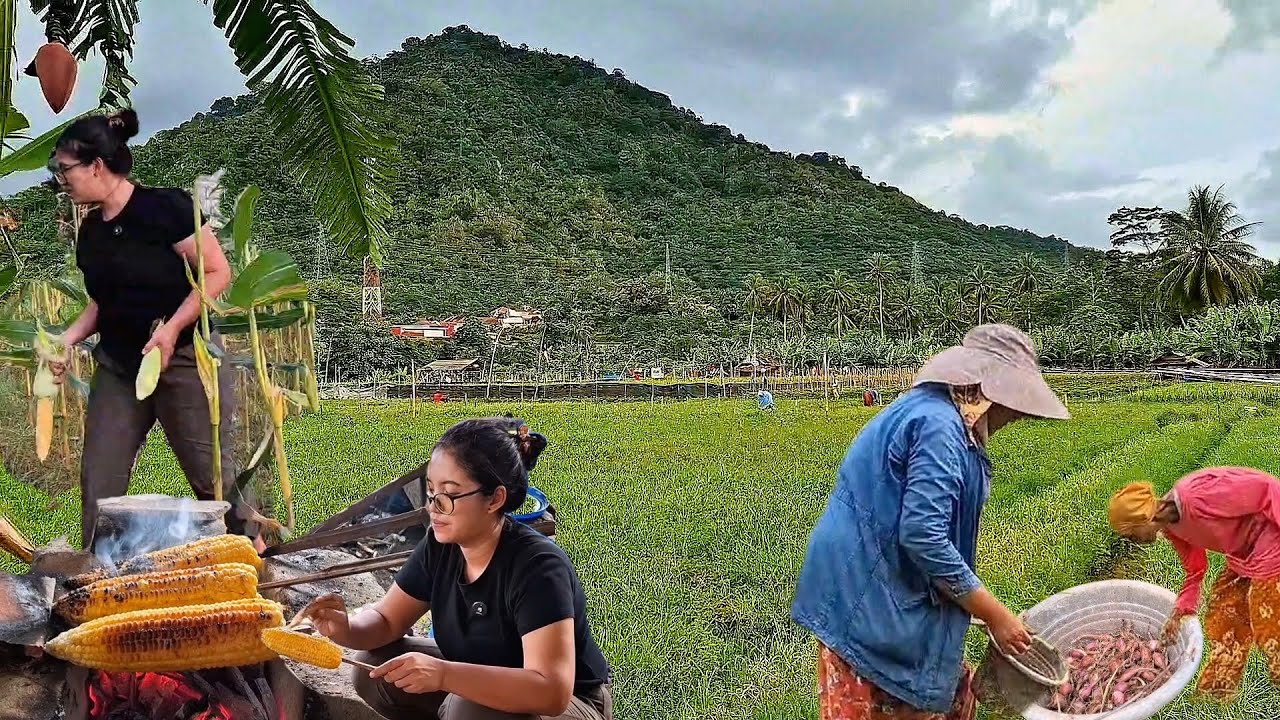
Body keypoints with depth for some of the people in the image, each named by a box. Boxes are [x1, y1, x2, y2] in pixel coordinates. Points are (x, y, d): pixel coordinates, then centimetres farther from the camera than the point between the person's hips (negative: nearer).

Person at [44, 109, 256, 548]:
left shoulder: (164, 208, -12)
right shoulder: (91, 231, 10)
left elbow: (218, 272, -13)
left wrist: (171, 329, -20)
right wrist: (70, 337, 4)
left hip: (184, 360, -7)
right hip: (118, 366, 7)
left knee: (211, 476, -1)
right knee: (98, 480, 4)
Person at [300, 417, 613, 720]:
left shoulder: (537, 567, -31)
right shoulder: (440, 546, -9)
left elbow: (552, 692, -38)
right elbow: (386, 621, 2)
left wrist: (443, 674, -46)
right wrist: (345, 629, -22)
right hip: (483, 683, 7)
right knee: (377, 669, -7)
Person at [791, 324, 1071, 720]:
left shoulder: (927, 410, 12)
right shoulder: (939, 426, -20)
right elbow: (923, 536, -26)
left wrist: (986, 609, 19)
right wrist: (995, 615, -16)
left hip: (880, 594, 10)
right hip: (869, 604, -10)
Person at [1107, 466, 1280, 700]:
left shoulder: (1197, 496, -31)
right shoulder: (1170, 527, -1)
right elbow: (1195, 570, 11)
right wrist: (1180, 612, 6)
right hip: (1242, 556, 9)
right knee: (1222, 622, 16)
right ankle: (1212, 695, 30)